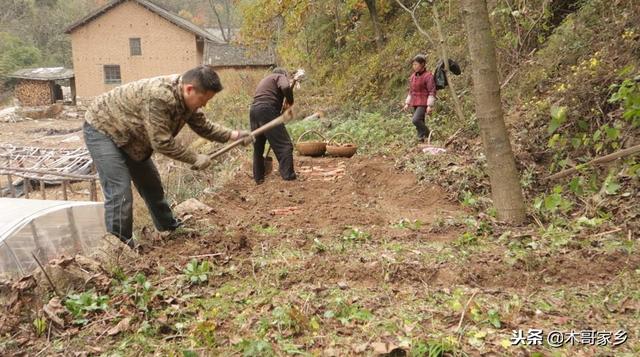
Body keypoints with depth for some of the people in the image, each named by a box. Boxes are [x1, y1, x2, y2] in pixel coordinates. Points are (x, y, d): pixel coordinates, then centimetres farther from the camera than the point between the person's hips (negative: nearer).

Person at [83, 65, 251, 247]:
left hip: (128, 136, 9)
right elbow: (162, 142, -33)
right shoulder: (159, 97, -37)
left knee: (151, 184, 18)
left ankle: (169, 227, 35)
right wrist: (195, 158, -24)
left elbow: (204, 126, 4)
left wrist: (233, 135, -8)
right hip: (102, 129, -9)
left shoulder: (187, 99, -8)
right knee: (120, 193, -16)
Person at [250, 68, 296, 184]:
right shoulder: (280, 76, 10)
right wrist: (290, 101, 3)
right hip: (267, 110, -8)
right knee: (284, 144, -6)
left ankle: (258, 177, 22)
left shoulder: (264, 80, 34)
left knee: (258, 147, 17)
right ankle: (288, 176, -14)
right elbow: (286, 87, -14)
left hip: (254, 110, 8)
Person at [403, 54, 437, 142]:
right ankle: (421, 139, 16)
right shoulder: (413, 76, 12)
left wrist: (429, 105, -18)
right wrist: (407, 103, 15)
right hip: (415, 103, 8)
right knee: (420, 122, 9)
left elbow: (432, 92, -13)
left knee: (416, 120, -22)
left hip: (423, 103, -8)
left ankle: (427, 135, -3)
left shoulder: (428, 76, -11)